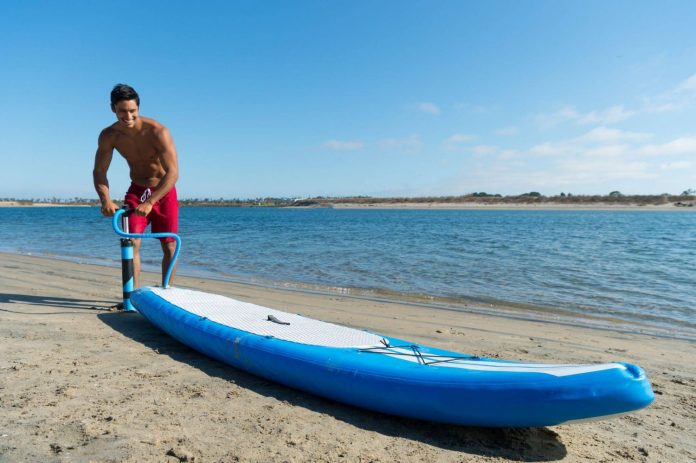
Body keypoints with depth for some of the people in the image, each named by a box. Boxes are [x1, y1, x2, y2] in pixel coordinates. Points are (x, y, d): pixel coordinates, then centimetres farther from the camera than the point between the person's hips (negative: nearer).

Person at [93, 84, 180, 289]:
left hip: (164, 192, -2)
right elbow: (99, 171, -5)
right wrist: (106, 200, -24)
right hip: (136, 190, 3)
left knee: (170, 247, -1)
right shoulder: (108, 136, -12)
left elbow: (173, 173, -31)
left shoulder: (158, 132, -25)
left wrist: (150, 203, -38)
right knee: (131, 242, -10)